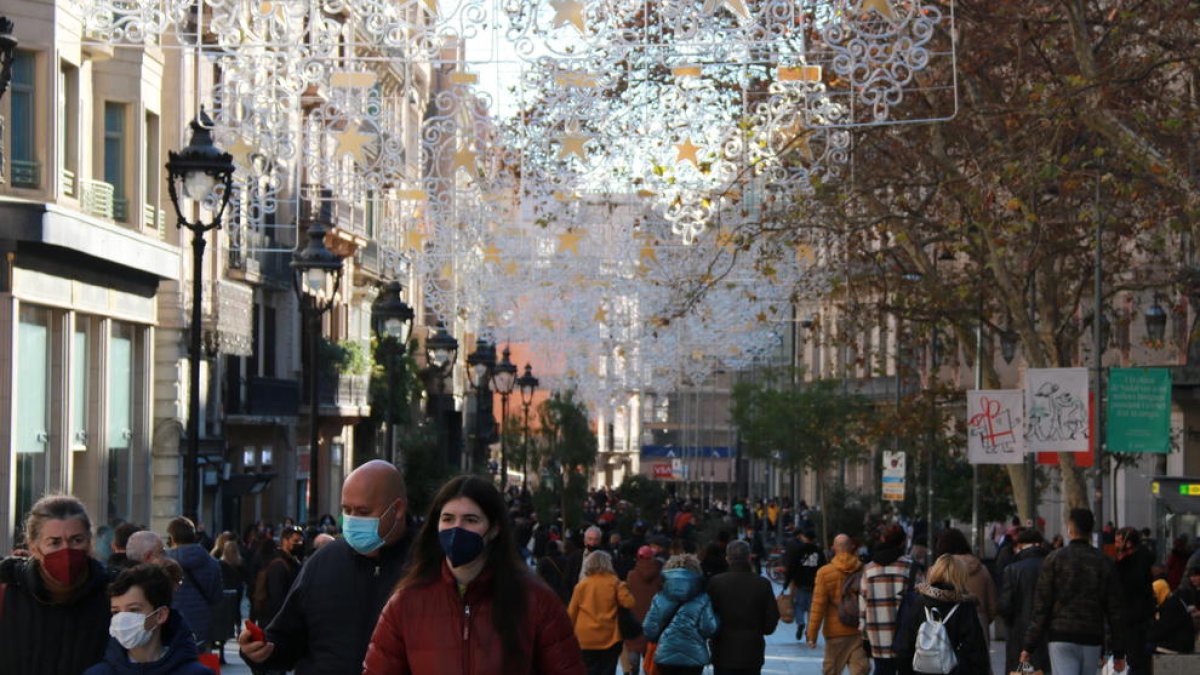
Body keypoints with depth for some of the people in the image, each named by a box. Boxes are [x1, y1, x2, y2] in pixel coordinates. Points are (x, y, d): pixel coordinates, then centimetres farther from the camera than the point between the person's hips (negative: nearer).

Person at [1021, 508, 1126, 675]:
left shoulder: (1054, 559, -1)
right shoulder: (1104, 562, 6)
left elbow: (1041, 606, -4)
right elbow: (1114, 611, 6)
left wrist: (1029, 646, -1)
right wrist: (1119, 652, 9)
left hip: (1061, 637, -3)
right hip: (1092, 640, 3)